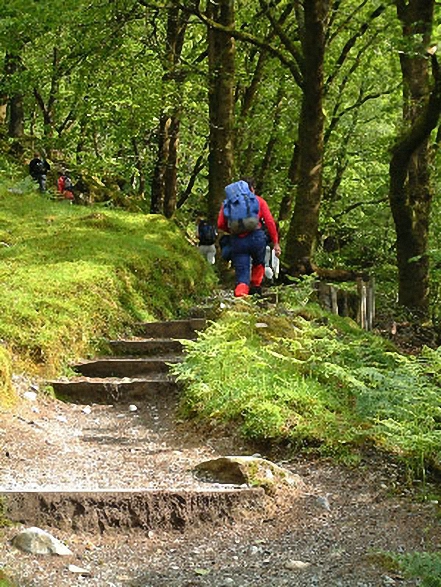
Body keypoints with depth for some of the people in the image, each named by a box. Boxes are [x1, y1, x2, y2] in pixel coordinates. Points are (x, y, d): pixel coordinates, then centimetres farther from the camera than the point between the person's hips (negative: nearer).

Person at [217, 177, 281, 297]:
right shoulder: (258, 200, 12)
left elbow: (220, 225, 9)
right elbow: (270, 222, 3)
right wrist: (275, 242, 6)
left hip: (237, 241, 1)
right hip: (256, 237, -1)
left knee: (242, 274, 1)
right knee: (258, 263, 29)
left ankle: (240, 296, -18)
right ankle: (255, 287, 32)